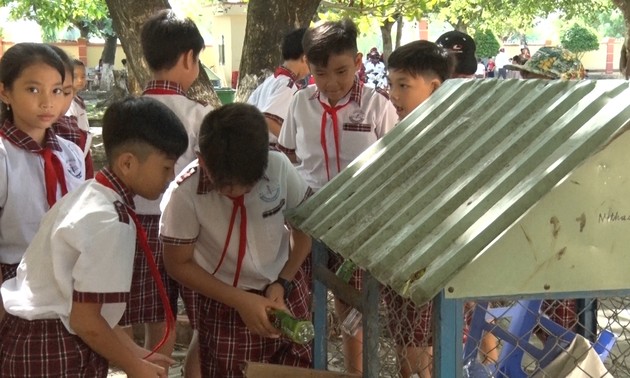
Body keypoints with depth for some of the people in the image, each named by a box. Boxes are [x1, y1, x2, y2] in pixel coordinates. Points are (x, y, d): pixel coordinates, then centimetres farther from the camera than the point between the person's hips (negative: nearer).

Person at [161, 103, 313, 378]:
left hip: (286, 294, 2)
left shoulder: (279, 167, -18)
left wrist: (283, 283, -11)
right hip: (225, 305, -2)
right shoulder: (184, 193, -23)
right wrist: (240, 300, -16)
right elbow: (178, 264, -10)